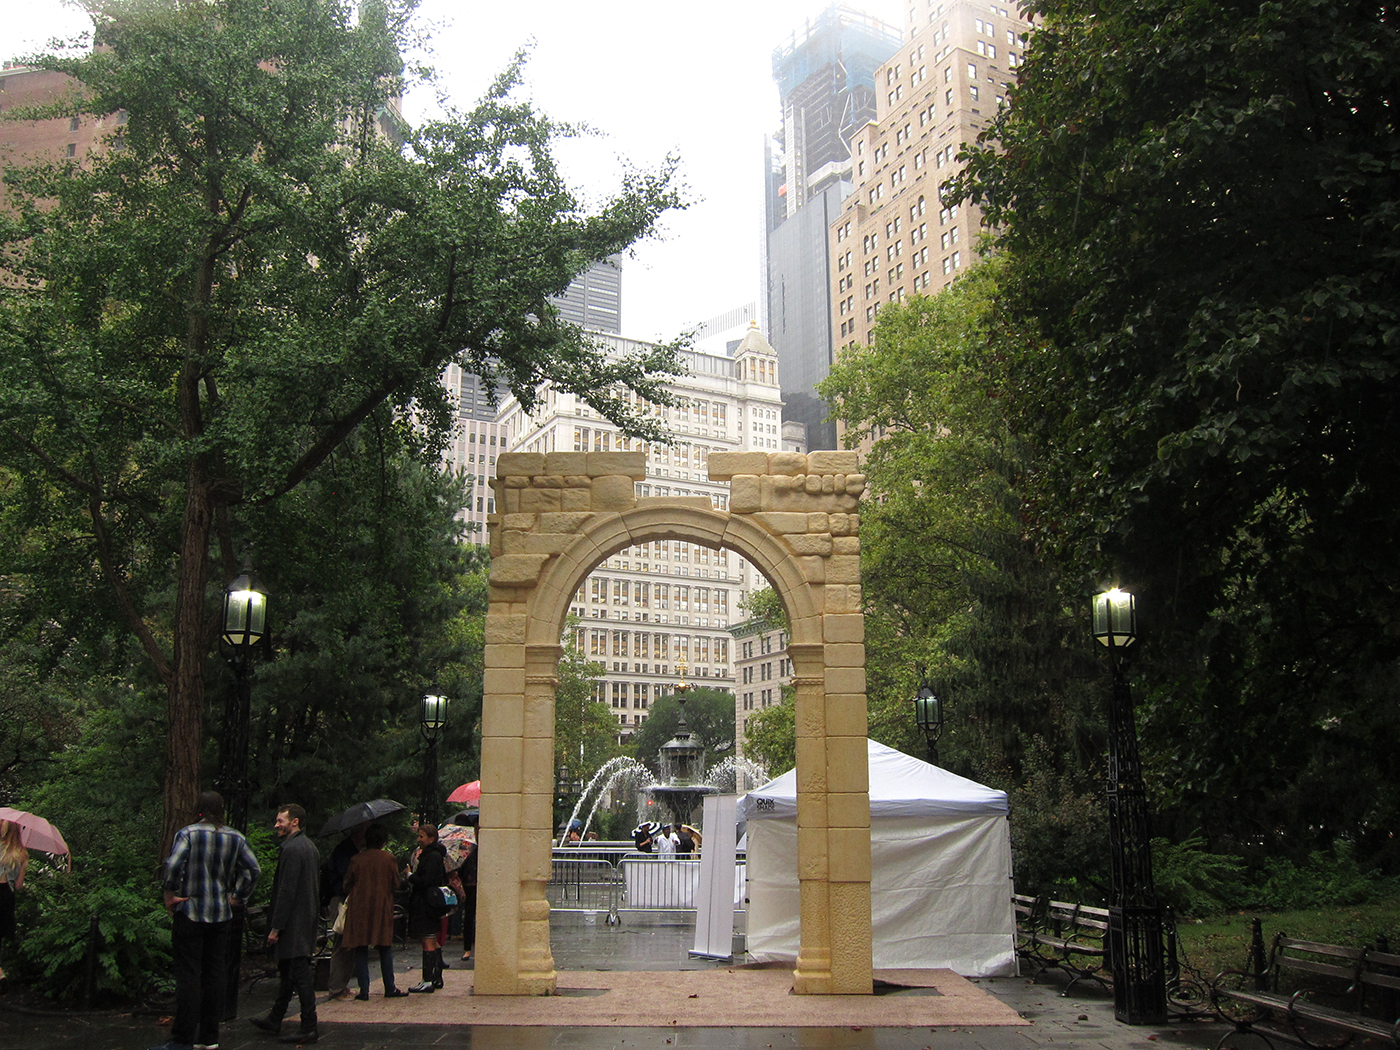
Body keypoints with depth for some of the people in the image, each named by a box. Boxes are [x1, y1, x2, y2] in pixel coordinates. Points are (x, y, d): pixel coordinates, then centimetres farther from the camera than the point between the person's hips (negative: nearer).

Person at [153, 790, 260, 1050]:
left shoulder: (188, 833, -8)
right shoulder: (235, 838, 5)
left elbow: (173, 866, -21)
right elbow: (254, 869, 4)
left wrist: (170, 894, -8)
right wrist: (237, 897, 12)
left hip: (190, 912, -4)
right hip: (221, 915, 4)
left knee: (188, 974, -2)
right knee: (215, 973, 10)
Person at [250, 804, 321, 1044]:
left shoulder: (291, 849, -18)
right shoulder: (311, 847, 13)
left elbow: (286, 891, -21)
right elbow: (316, 887, 18)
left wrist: (276, 927, -17)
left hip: (293, 924, -10)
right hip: (307, 922, 10)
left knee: (300, 976, -4)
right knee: (287, 973, 19)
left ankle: (308, 1029, 1)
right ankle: (274, 1021, 30)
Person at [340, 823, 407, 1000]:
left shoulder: (357, 859, -2)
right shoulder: (389, 858, -3)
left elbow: (347, 884, 4)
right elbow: (396, 884, 2)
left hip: (359, 907, 0)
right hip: (383, 907, 0)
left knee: (361, 950, 5)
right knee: (385, 949, 9)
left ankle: (364, 990, 2)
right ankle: (390, 988, 11)